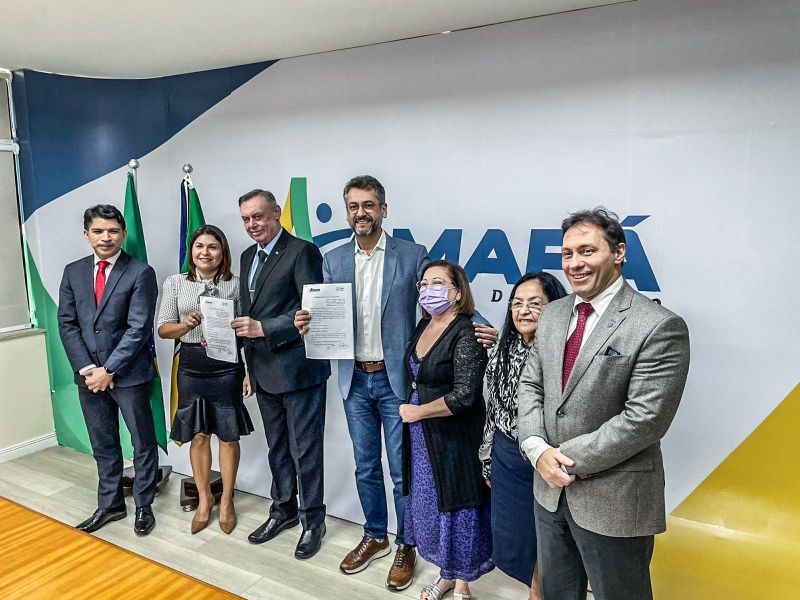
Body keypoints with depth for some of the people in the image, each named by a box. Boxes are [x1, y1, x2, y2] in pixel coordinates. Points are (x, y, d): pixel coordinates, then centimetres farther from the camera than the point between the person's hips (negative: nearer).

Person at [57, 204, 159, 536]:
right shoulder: (73, 272, 7)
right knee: (103, 445, 16)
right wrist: (85, 367, -7)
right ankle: (110, 505, 32)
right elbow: (66, 323, 4)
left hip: (128, 372, -4)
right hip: (88, 373, 5)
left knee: (143, 443, 7)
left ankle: (143, 506, 23)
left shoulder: (140, 273, -9)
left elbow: (138, 328, -14)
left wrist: (109, 370, -15)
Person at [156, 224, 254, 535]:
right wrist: (187, 324, -18)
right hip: (191, 367, 2)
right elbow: (163, 329, 3)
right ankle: (204, 499, 30)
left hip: (227, 367, -1)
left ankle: (226, 500, 26)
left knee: (228, 435, 8)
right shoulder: (175, 282, 4)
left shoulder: (235, 284, -1)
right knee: (198, 436, 11)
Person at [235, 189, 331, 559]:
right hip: (264, 371, 8)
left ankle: (312, 519, 22)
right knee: (277, 446, 20)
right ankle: (284, 508, 37)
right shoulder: (248, 256, 13)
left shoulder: (302, 252, -12)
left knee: (305, 448, 5)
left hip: (298, 368, -7)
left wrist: (264, 328, -25)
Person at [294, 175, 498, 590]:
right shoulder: (333, 261, 5)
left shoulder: (413, 255, -5)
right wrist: (307, 323, -18)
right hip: (355, 380, 4)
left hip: (396, 378, -3)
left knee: (402, 470, 7)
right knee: (366, 466, 17)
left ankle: (405, 546, 28)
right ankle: (375, 537, 37)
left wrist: (476, 327, -24)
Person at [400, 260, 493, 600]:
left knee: (457, 508, 8)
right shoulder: (423, 326, 6)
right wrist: (409, 411, 7)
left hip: (455, 438, -7)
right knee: (429, 506, 18)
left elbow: (464, 395, -23)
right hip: (420, 435, 8)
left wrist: (417, 412, -14)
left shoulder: (467, 333, -18)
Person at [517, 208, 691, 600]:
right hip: (550, 488, 6)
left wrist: (570, 460, -18)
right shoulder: (552, 315, 5)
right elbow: (530, 385, 6)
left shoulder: (658, 326, -17)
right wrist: (537, 449, -10)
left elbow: (644, 418, -22)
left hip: (614, 500, -6)